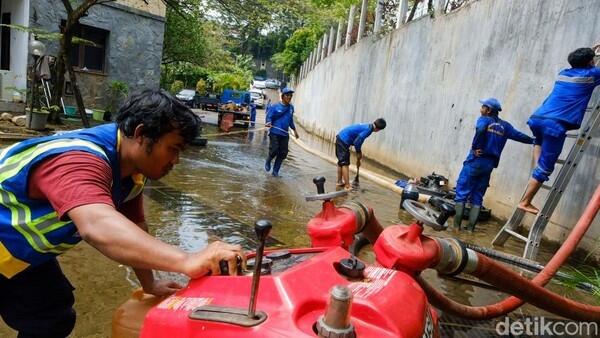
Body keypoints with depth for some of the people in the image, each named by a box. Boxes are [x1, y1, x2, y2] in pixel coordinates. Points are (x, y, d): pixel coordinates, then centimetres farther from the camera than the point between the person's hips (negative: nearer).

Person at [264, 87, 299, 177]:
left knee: (283, 153, 3)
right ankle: (268, 162, 24)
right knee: (274, 151, -10)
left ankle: (275, 171, 18)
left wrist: (294, 130, 26)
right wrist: (268, 123, -26)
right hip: (275, 133, -5)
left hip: (285, 134, 5)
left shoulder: (291, 107, 10)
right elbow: (269, 117, -5)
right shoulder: (275, 106, -6)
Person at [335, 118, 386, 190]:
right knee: (345, 164, -7)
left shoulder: (367, 126, 11)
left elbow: (358, 140, 17)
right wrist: (359, 154, -4)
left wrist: (359, 152, 15)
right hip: (344, 140, -10)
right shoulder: (368, 129, -18)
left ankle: (339, 181, 30)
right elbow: (357, 142, -19)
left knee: (341, 162, 19)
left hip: (340, 137, 10)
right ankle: (347, 186, -5)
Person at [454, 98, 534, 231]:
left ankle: (456, 225, -2)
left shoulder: (484, 119, -4)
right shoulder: (505, 126, 13)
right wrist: (533, 140, 37)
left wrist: (475, 147, -16)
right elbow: (519, 135, 21)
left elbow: (481, 129, -25)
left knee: (461, 193, 0)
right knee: (477, 197, 12)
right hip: (489, 164, 6)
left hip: (475, 161, -6)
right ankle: (471, 227, 11)